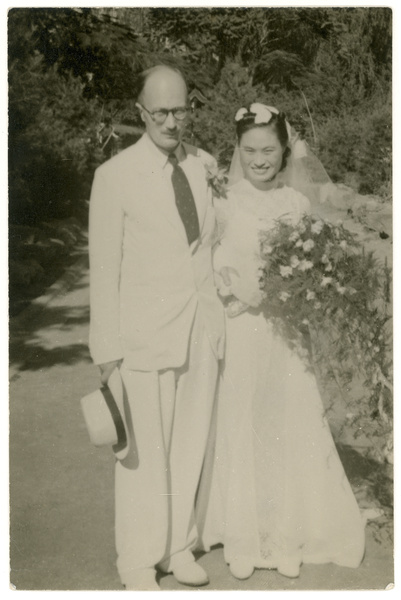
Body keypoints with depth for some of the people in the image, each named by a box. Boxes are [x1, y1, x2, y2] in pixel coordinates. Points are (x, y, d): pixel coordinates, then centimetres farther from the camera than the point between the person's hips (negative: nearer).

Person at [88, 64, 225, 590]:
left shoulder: (207, 166, 7)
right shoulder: (115, 176, -7)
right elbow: (104, 268, -6)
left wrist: (220, 318, 9)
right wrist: (107, 347, -7)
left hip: (203, 330, 4)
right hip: (145, 334, -4)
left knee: (190, 447, 12)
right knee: (144, 453, 5)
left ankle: (179, 547, 31)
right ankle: (139, 563, 24)